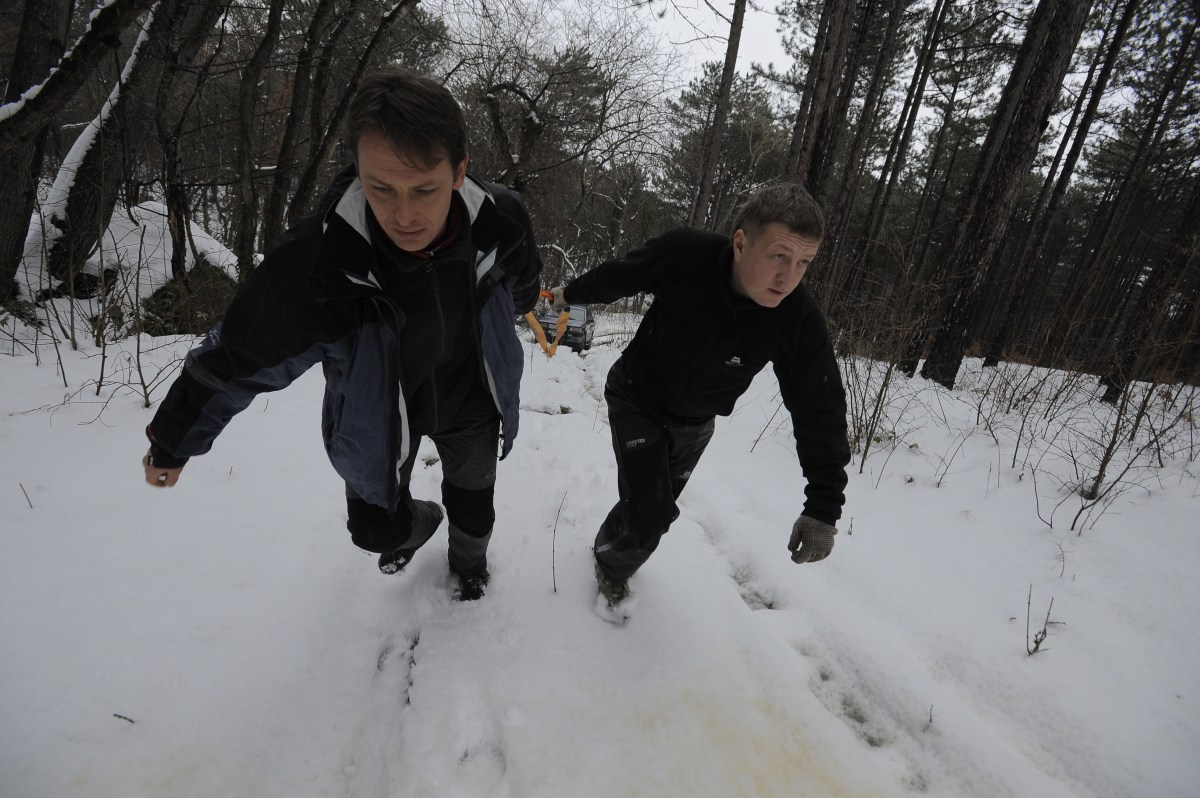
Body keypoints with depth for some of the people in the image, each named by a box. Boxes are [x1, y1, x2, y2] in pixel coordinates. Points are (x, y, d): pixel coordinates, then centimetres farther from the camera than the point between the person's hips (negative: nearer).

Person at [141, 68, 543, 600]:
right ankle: (416, 523, 54)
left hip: (469, 401, 2)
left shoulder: (500, 222, -29)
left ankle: (469, 561, 61)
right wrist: (171, 442, -2)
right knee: (377, 528, 15)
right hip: (379, 416, -1)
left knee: (473, 498, 24)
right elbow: (236, 358, -18)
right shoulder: (314, 262, -35)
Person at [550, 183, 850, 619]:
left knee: (657, 509, 19)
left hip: (694, 424, 3)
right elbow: (617, 276, -12)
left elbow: (820, 409, -20)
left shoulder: (799, 320, -28)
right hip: (636, 401, -3)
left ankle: (611, 547, 52)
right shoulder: (683, 255, -32)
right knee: (649, 516, -9)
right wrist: (570, 293, 8)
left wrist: (824, 507, -22)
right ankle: (613, 566, 26)